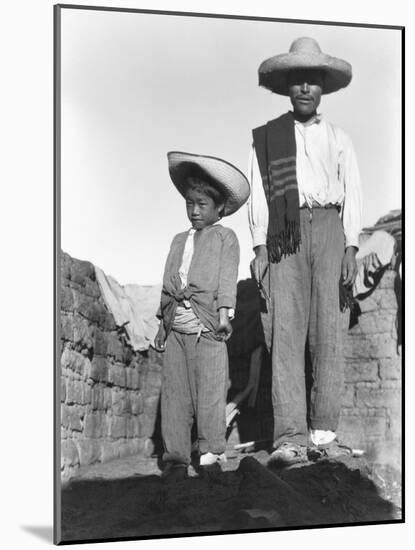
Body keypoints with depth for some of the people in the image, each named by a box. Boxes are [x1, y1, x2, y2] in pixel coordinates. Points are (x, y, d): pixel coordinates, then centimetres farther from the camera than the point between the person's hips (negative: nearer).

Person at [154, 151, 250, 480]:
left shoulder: (225, 237, 8)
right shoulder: (179, 240, 22)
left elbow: (227, 278, -3)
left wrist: (224, 313, -15)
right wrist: (163, 323, 18)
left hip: (207, 328, -5)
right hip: (176, 327, 5)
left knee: (210, 393, -4)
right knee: (174, 393, 2)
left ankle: (212, 454, 6)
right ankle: (176, 457, 8)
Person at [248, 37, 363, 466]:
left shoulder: (339, 139, 21)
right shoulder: (266, 137, 17)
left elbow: (352, 195, 13)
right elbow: (258, 194, 10)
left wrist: (351, 248, 0)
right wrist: (260, 248, -2)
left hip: (329, 228, 2)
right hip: (284, 235, -1)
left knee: (328, 331, -6)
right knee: (286, 329, -12)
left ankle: (324, 433, -4)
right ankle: (291, 436, -15)